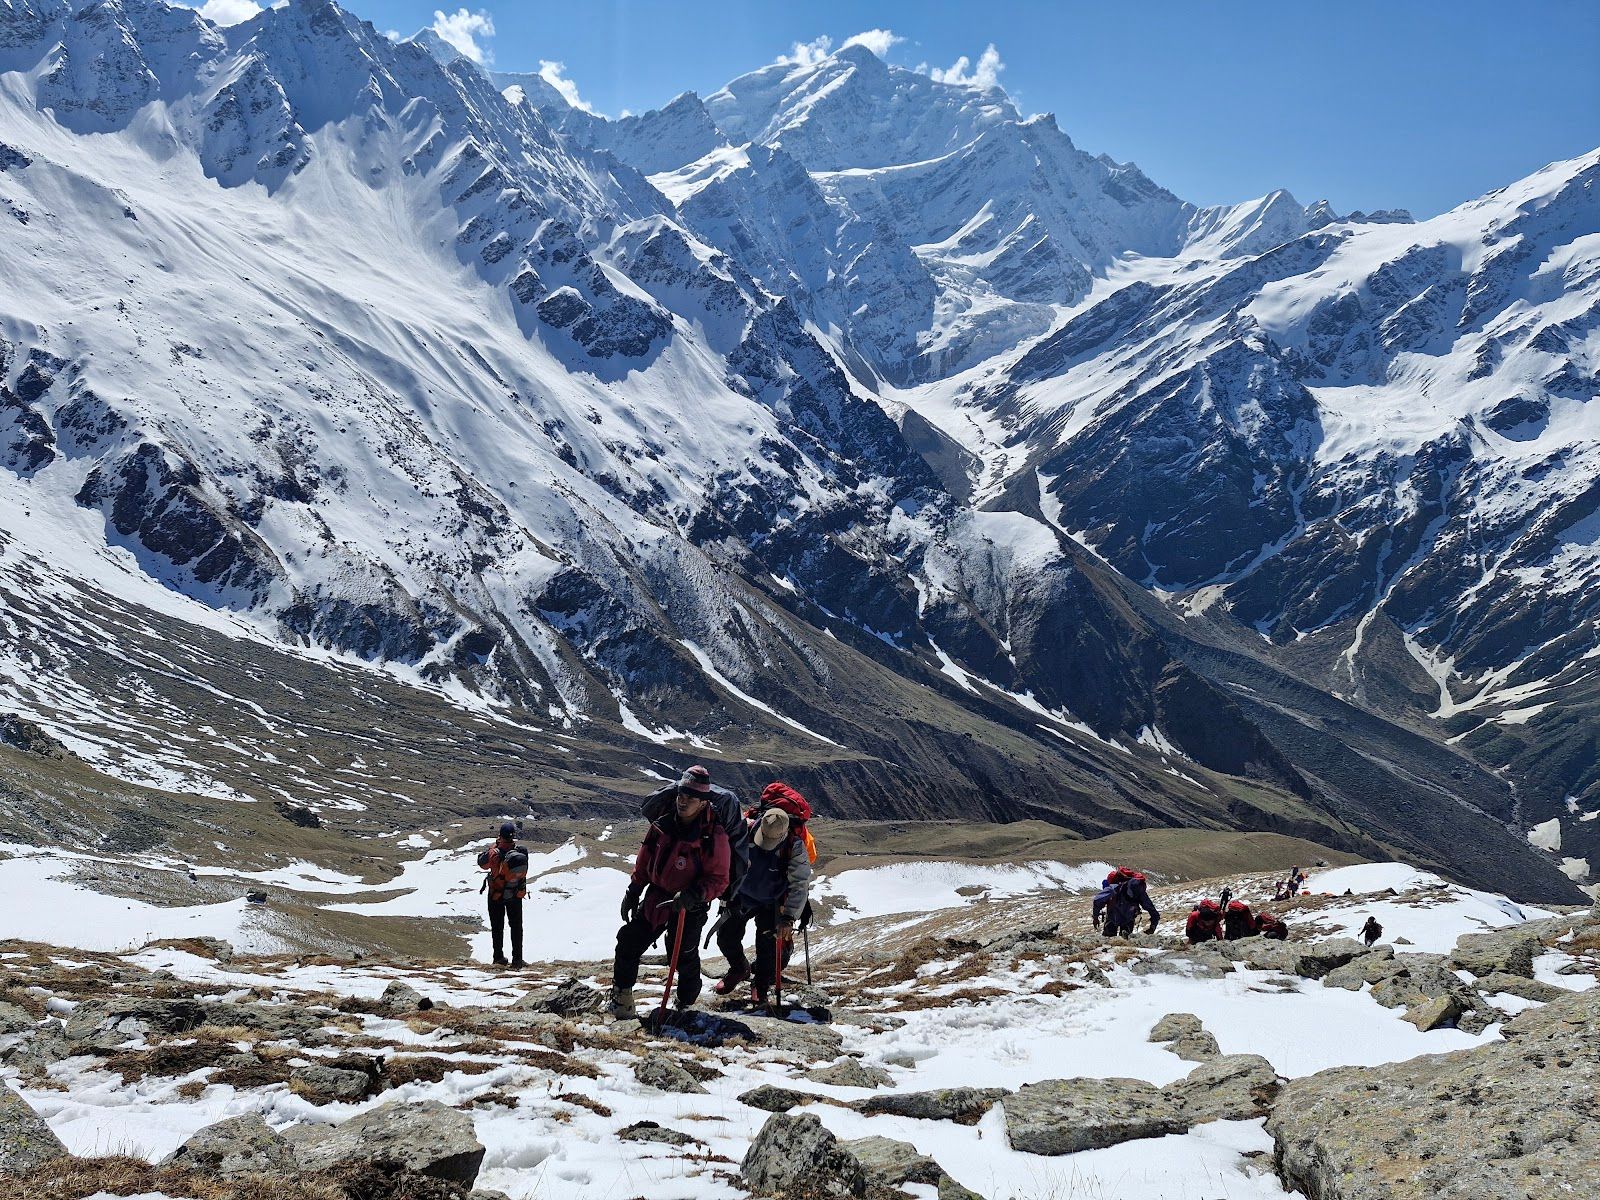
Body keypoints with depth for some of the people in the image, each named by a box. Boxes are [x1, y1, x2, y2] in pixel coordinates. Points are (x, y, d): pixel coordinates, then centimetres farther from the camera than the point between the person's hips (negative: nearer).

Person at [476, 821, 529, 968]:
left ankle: (499, 958, 18)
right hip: (516, 895, 1)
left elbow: (482, 864, -10)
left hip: (496, 896, -1)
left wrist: (494, 847, -5)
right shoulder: (522, 853, -20)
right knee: (516, 927, 14)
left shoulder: (495, 853, -24)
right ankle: (517, 960, 10)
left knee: (497, 927, 16)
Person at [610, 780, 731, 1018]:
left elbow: (718, 881, -18)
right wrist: (633, 893, 10)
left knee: (683, 956, 7)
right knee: (629, 942, 6)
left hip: (689, 907, -5)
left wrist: (693, 895, -33)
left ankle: (686, 1004, 32)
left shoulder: (714, 837, -22)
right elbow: (644, 862, 8)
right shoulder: (663, 824, -6)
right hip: (656, 897, 5)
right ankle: (621, 996, 24)